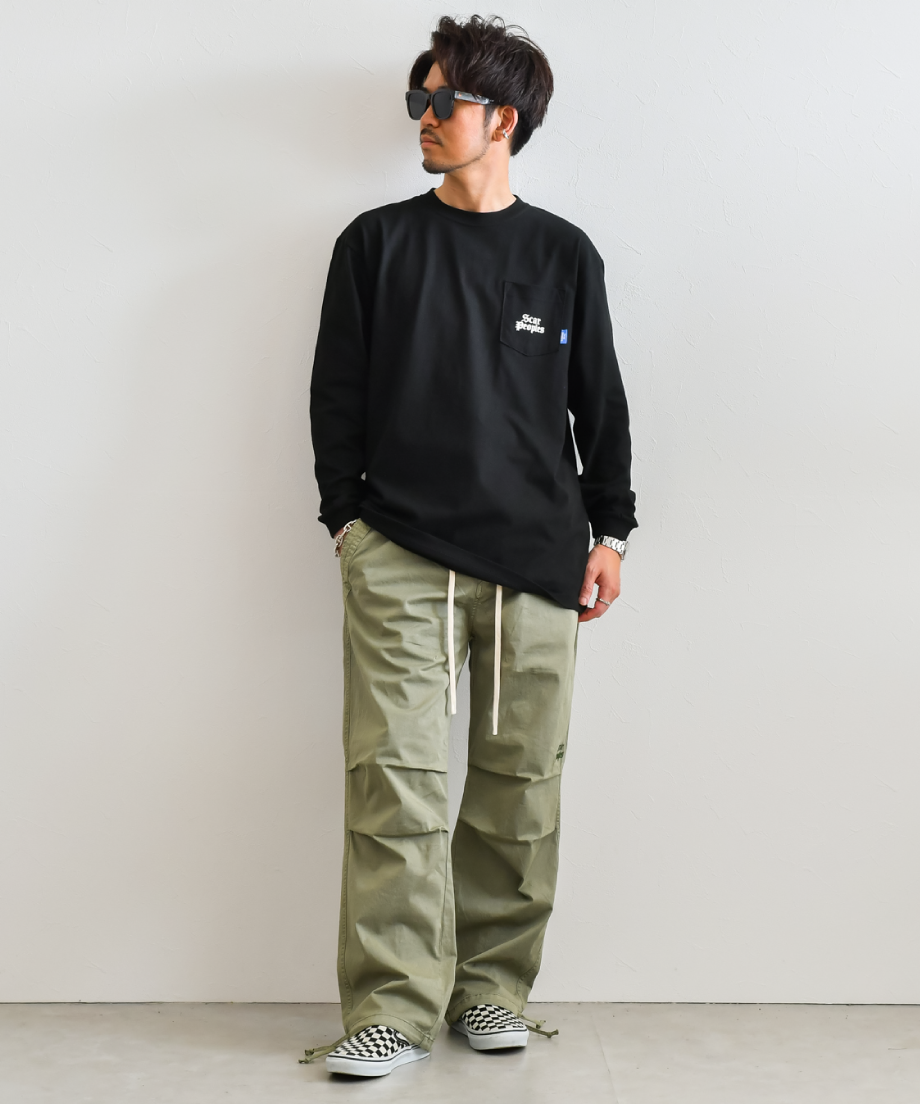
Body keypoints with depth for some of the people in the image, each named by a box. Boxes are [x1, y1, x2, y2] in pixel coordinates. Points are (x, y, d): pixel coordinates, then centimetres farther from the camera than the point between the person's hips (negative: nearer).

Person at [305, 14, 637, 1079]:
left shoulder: (564, 255, 12)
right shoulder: (377, 242, 10)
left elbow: (600, 402, 14)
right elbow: (336, 390, 10)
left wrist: (609, 529, 10)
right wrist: (345, 516, 3)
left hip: (535, 558, 1)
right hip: (399, 556, -1)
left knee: (519, 784, 4)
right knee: (395, 775, -9)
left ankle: (493, 989, 17)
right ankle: (393, 1005, -1)